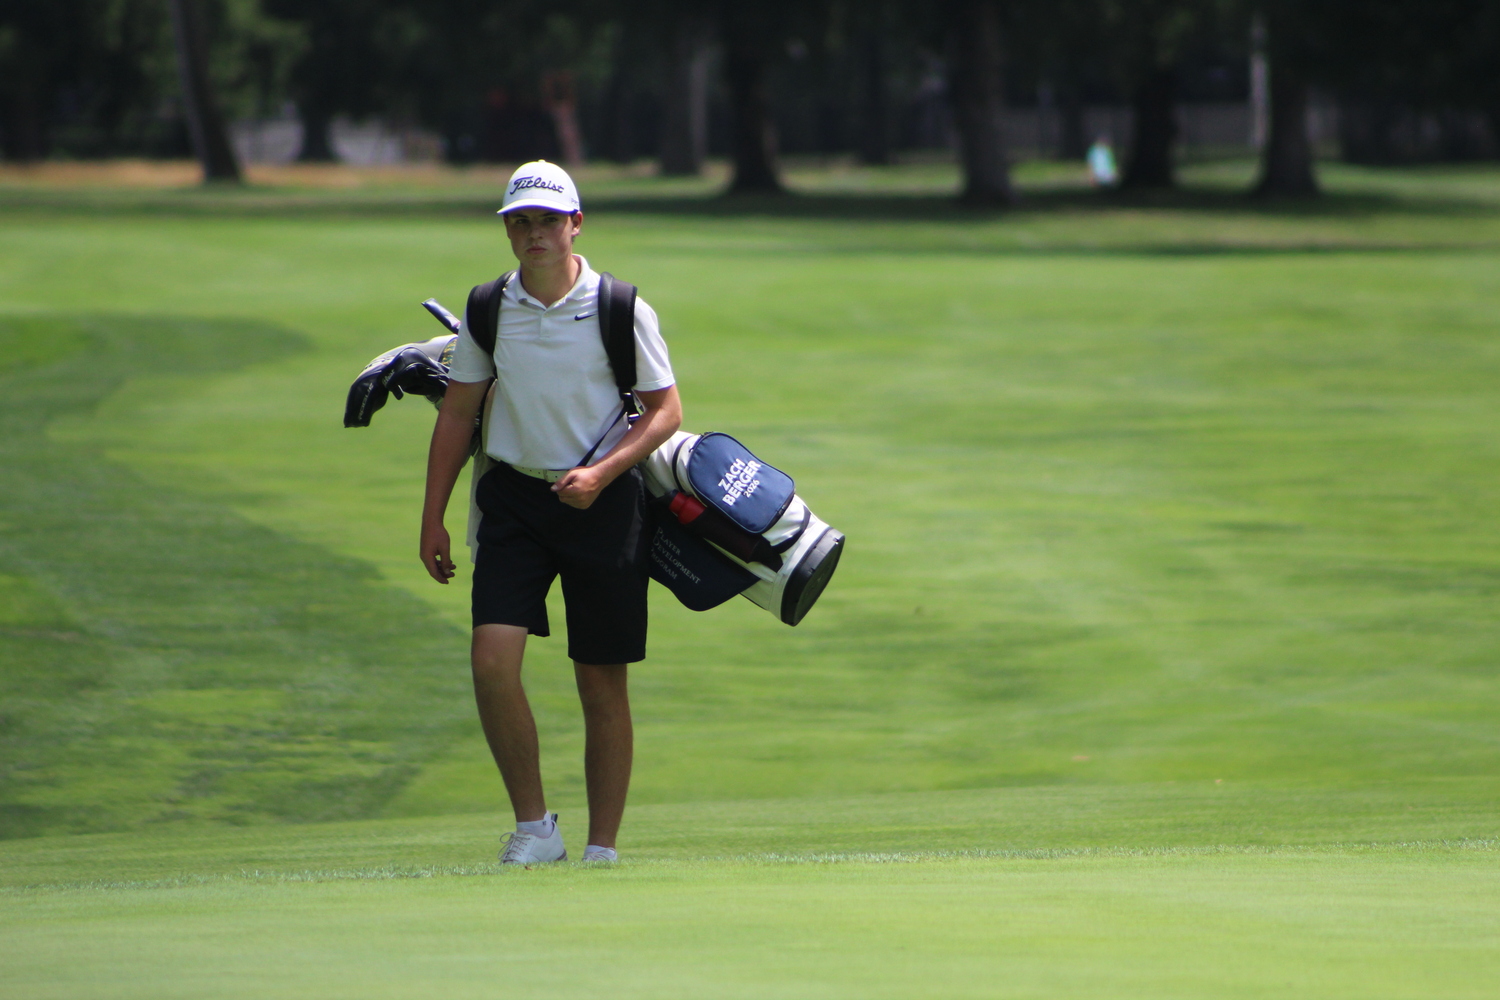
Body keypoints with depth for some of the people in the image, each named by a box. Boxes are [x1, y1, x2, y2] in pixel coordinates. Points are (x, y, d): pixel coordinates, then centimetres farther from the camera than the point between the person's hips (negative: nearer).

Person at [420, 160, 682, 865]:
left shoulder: (621, 309, -6)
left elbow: (666, 410, -2)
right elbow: (456, 415, 10)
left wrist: (602, 472, -17)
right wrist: (433, 518, 7)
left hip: (601, 499, -2)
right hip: (514, 497, 2)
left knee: (602, 684, 2)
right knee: (492, 658, -15)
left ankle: (602, 847, 12)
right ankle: (534, 826, -4)